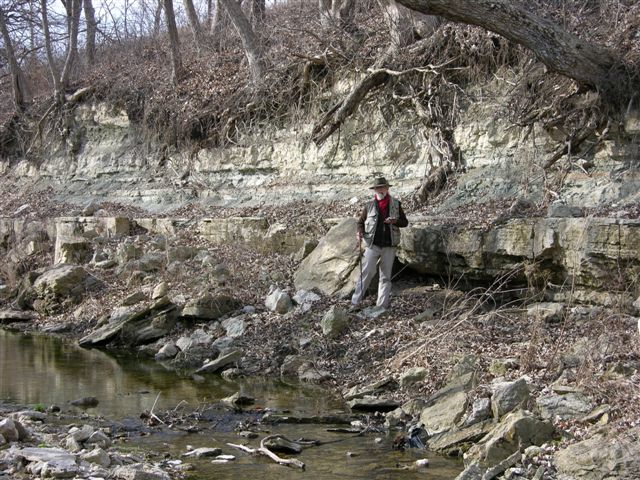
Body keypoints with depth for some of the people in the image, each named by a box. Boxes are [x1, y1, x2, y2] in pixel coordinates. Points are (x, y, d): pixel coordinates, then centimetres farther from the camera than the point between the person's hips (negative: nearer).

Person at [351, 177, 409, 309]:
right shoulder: (369, 205, 3)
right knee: (366, 273, -8)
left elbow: (405, 222, 9)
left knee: (386, 276, 6)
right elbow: (361, 222, 10)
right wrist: (360, 232, -11)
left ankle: (382, 306, 10)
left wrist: (395, 221, -13)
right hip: (373, 245, -2)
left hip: (389, 246, 2)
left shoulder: (395, 204, 5)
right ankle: (355, 301, -4)